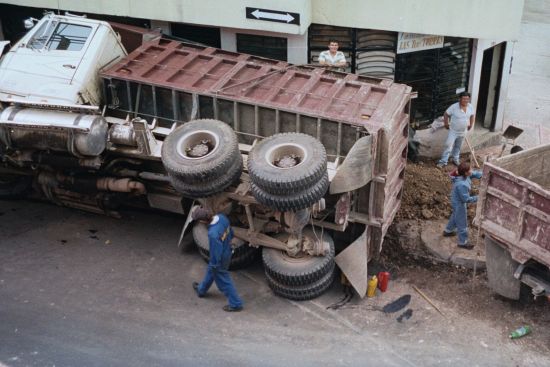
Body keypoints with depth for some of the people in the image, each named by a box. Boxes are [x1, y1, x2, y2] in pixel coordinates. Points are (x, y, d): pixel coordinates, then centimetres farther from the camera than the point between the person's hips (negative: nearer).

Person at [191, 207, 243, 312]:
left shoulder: (213, 233, -41)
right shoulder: (222, 217, -18)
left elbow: (216, 253, -28)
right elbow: (230, 232, 1)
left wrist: (214, 265, -11)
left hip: (220, 259, -8)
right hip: (227, 251, 8)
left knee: (223, 281, 15)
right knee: (210, 272, 32)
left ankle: (235, 304, 32)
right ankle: (201, 290, 57)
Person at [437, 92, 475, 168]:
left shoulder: (470, 107, -8)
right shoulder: (454, 107, -22)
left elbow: (471, 115, 11)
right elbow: (446, 114, -11)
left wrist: (471, 125, 15)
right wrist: (446, 124, -6)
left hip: (462, 132, 5)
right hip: (453, 131, -4)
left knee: (458, 146, 20)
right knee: (448, 145, -9)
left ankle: (455, 159, 39)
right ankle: (443, 161, -5)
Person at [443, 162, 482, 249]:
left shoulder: (462, 175, -16)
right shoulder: (461, 185, -41)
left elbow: (475, 174, -3)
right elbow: (465, 199, -30)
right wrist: (477, 198, -21)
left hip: (456, 201, 9)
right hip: (459, 204, -9)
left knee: (455, 216, 34)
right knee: (462, 223, 11)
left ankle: (448, 231, 57)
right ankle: (463, 242, 31)